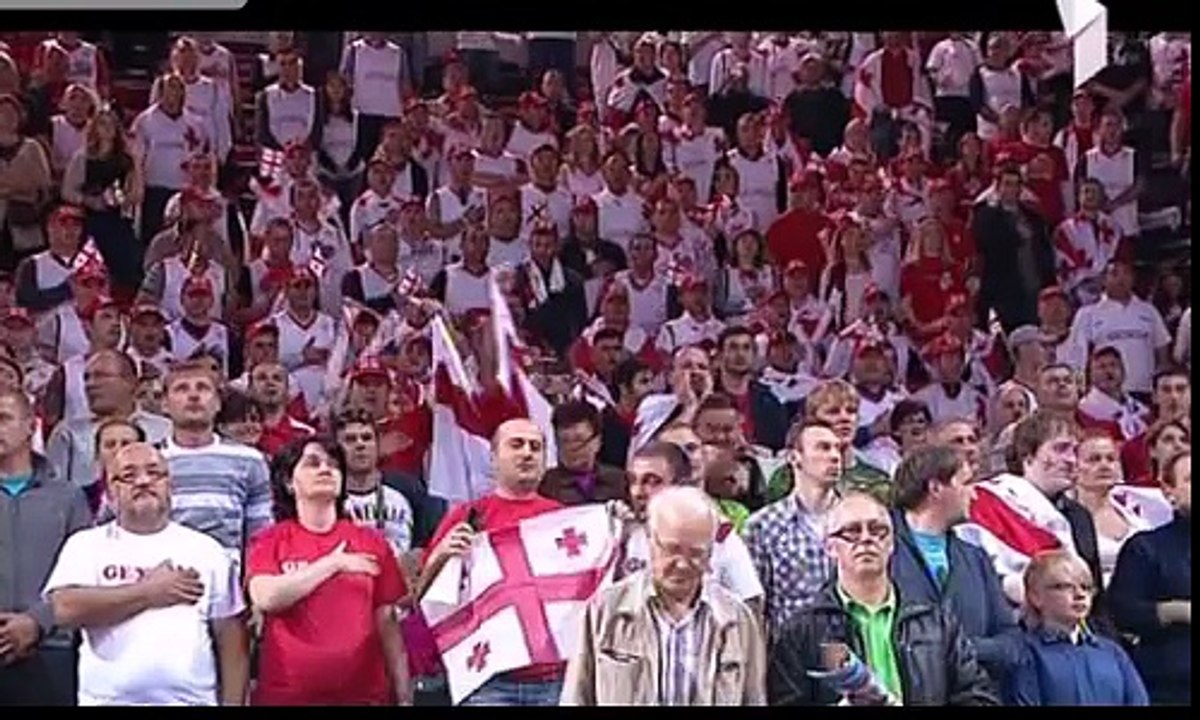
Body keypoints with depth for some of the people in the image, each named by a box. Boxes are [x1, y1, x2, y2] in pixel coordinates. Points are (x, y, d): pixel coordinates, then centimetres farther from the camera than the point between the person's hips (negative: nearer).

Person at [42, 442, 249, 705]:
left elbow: (231, 639, 5)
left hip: (193, 700, 1)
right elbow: (66, 609, -13)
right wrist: (148, 592, -11)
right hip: (108, 699, -1)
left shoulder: (206, 550, 5)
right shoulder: (86, 544, 4)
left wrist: (232, 703, -3)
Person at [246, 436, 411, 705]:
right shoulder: (269, 541, 2)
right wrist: (333, 563, -12)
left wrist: (404, 695, 3)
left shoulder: (371, 542, 6)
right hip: (287, 693, -1)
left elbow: (387, 622, 6)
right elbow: (265, 599, -15)